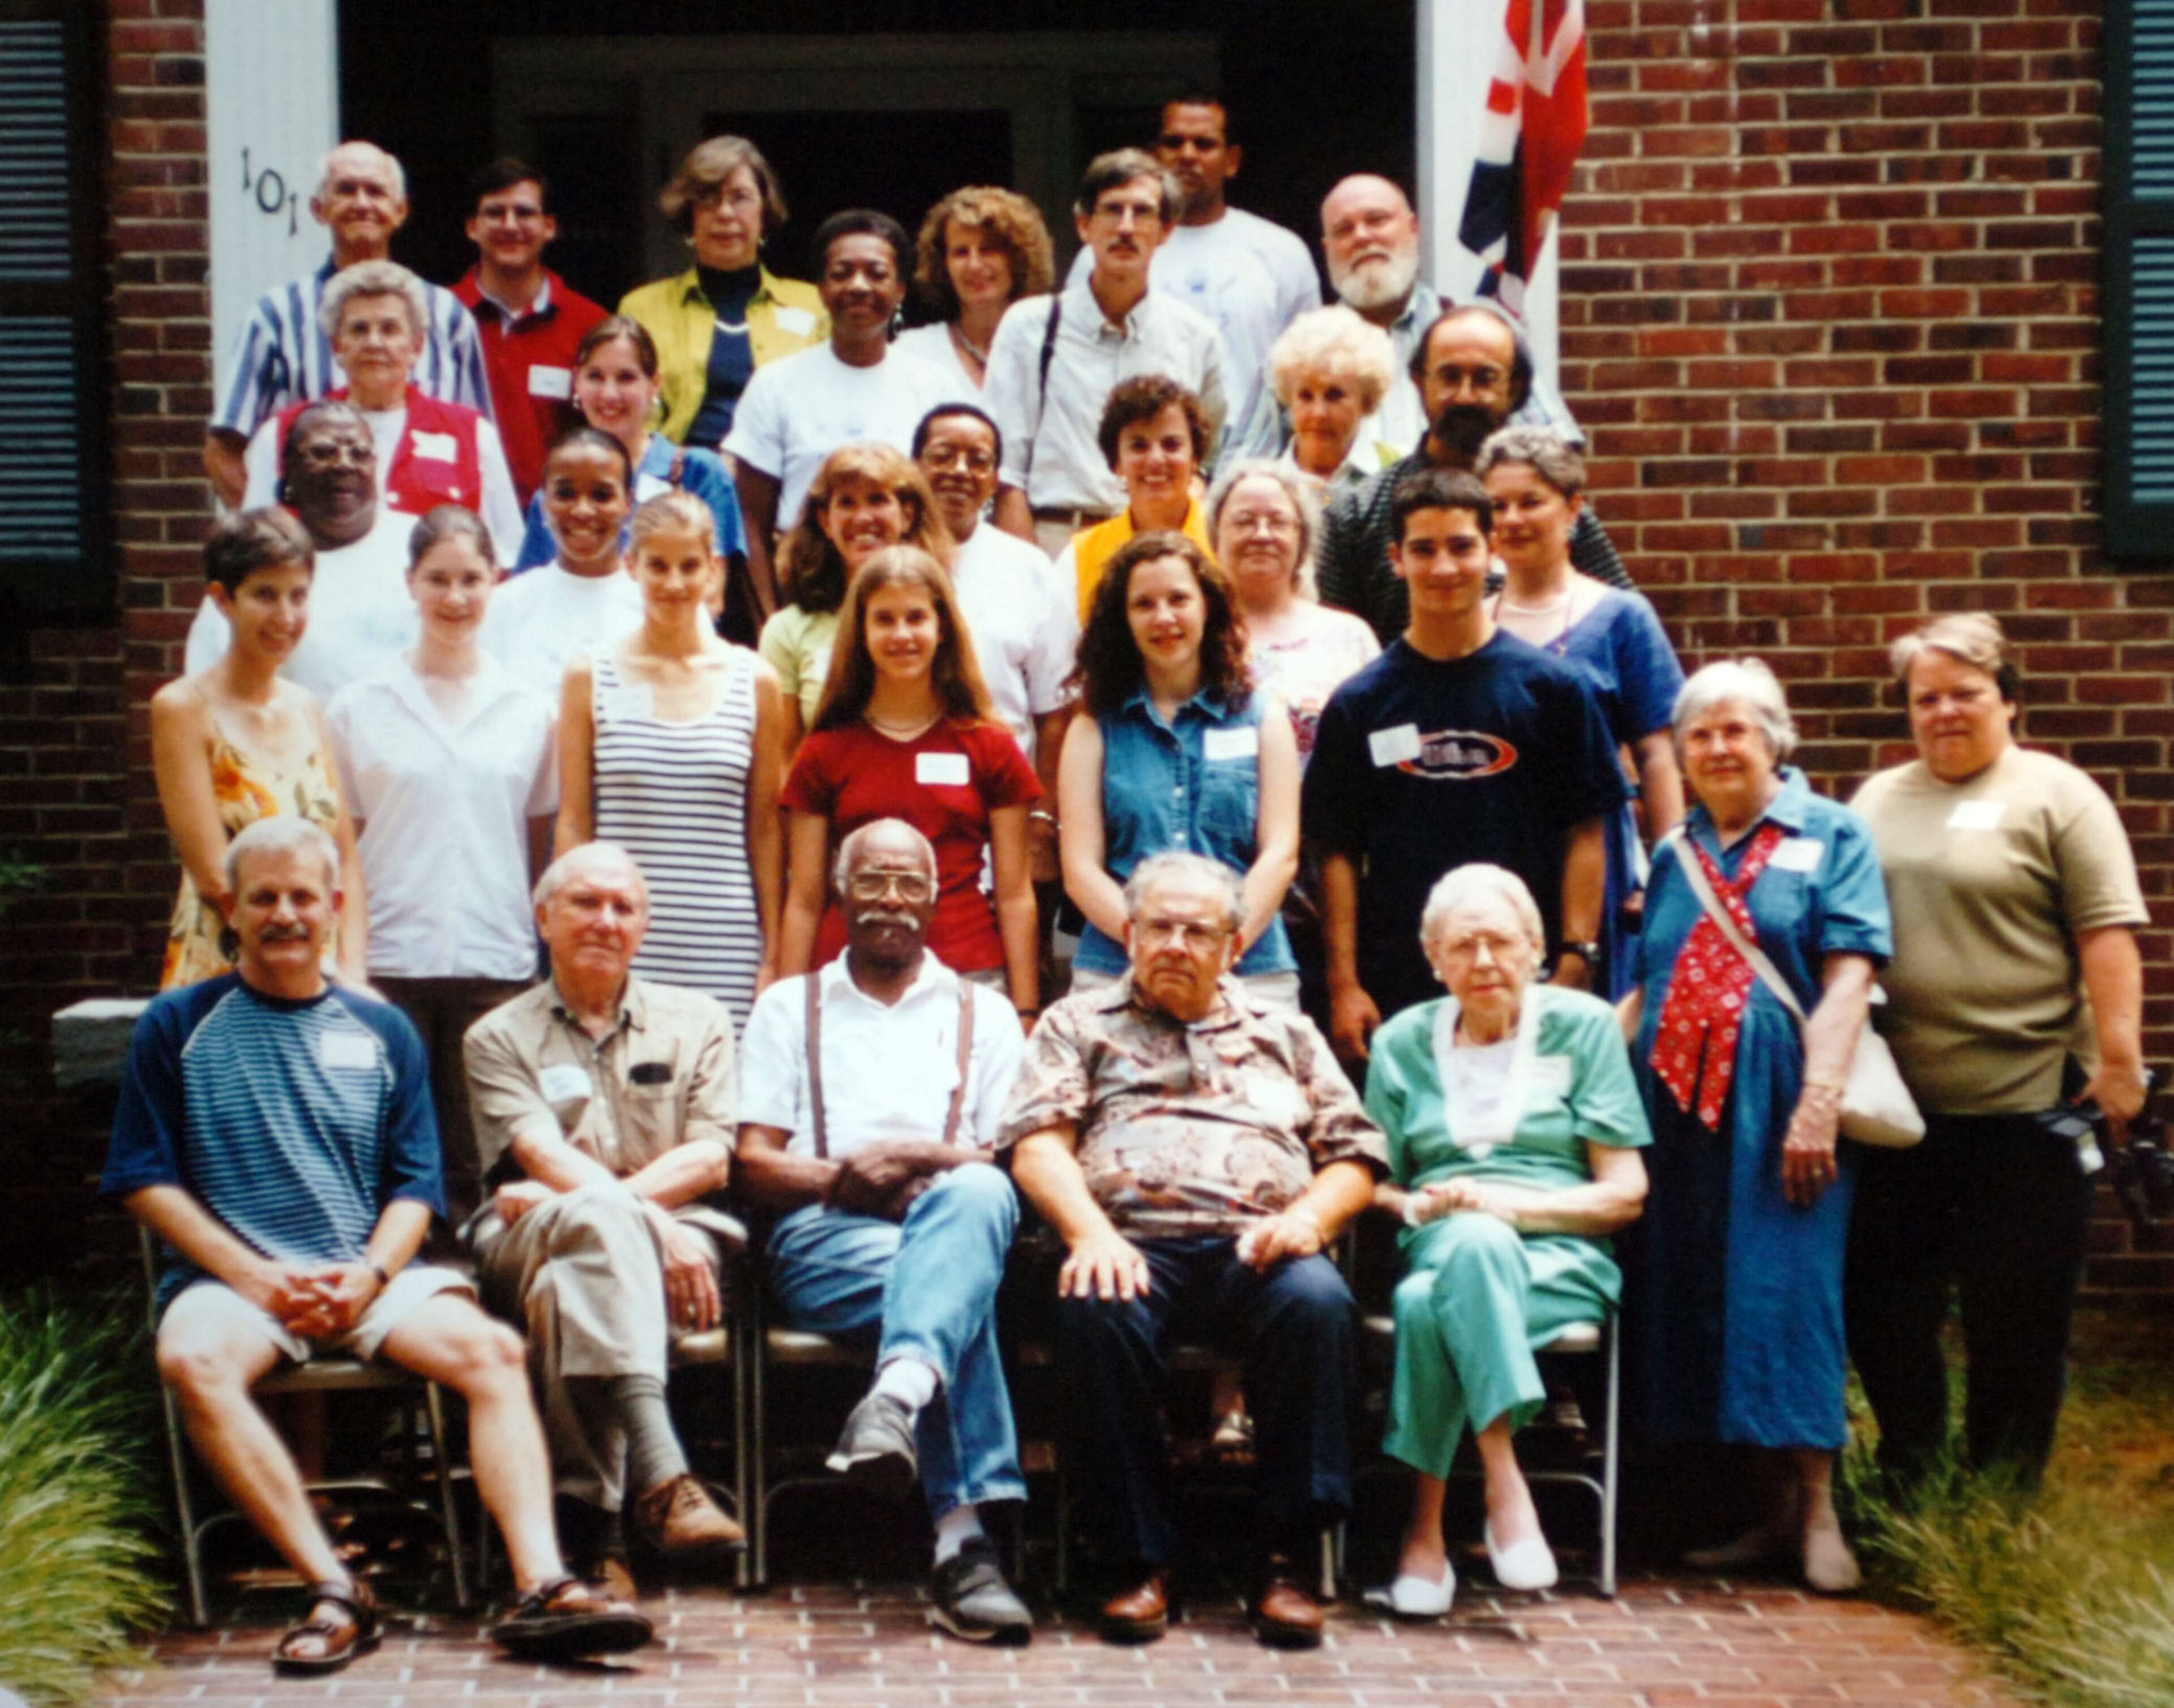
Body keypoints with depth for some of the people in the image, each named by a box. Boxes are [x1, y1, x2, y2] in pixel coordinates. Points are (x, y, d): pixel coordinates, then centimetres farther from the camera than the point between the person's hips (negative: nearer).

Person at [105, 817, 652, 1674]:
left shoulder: (382, 1032, 16)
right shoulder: (179, 1025, 9)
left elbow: (415, 1183, 12)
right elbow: (146, 1178, 3)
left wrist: (369, 1274, -9)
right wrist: (253, 1275, -9)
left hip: (369, 1272, 2)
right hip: (232, 1274, -2)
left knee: (490, 1349, -25)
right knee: (193, 1361, -36)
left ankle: (540, 1587, -33)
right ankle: (334, 1591, -36)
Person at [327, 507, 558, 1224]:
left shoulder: (531, 710, 10)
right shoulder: (359, 707, 6)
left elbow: (541, 839, 13)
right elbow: (339, 847, 7)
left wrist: (532, 932, 4)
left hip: (496, 960, 1)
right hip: (389, 959, -1)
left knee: (479, 1162, 2)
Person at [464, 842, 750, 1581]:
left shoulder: (696, 1022, 20)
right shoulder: (500, 1037, 16)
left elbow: (711, 1160, 4)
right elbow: (546, 1159, -4)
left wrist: (576, 1202, -11)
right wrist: (651, 1224, -23)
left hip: (674, 1237, 2)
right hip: (527, 1254, -1)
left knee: (569, 1288, -36)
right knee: (599, 1219, -39)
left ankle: (586, 1516, -44)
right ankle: (659, 1476, -55)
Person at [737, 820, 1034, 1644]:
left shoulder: (983, 1013, 25)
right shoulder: (789, 1007, 23)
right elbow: (756, 1165, 11)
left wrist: (923, 1157, -9)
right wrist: (846, 1179, -9)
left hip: (953, 1225, 1)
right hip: (824, 1241, -1)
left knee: (978, 1195, -39)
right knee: (960, 1288, -37)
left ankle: (898, 1394, -62)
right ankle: (964, 1537, -50)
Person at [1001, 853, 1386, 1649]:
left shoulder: (1286, 1035, 29)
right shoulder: (1079, 1024, 24)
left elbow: (1355, 1158, 21)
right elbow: (1038, 1144, 8)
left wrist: (1307, 1216, -2)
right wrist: (1090, 1232, -12)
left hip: (1256, 1249, 1)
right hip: (1135, 1242, -1)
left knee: (1318, 1304, -34)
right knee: (1097, 1312, -36)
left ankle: (1282, 1560, -26)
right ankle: (1141, 1560, -24)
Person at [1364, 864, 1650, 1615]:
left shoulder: (1583, 1026, 10)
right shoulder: (1402, 1042, 18)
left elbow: (1625, 1193, 4)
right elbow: (1370, 1185, 15)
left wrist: (1506, 1204, -10)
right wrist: (1415, 1205, -9)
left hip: (1560, 1261, -2)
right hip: (1441, 1248, 2)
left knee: (1427, 1304, -37)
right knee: (1473, 1242, -39)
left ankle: (1426, 1526, -35)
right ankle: (1505, 1490, -38)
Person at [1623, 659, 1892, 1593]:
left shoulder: (1831, 836, 4)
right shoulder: (1675, 856, 18)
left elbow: (1847, 979, -6)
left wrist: (1818, 1104, -16)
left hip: (1778, 1108, -5)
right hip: (1681, 1108, 5)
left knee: (1788, 1293, -9)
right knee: (1701, 1298, 3)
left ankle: (1817, 1513, -3)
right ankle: (1775, 1510, 12)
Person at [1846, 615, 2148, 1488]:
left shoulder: (2057, 797, -3)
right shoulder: (1878, 799, 14)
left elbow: (2109, 934, -10)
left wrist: (2118, 1058, -17)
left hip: (2025, 1104, -5)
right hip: (1897, 1104, 5)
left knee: (2017, 1316, 3)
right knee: (1880, 1299, 11)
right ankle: (1908, 1476, 26)